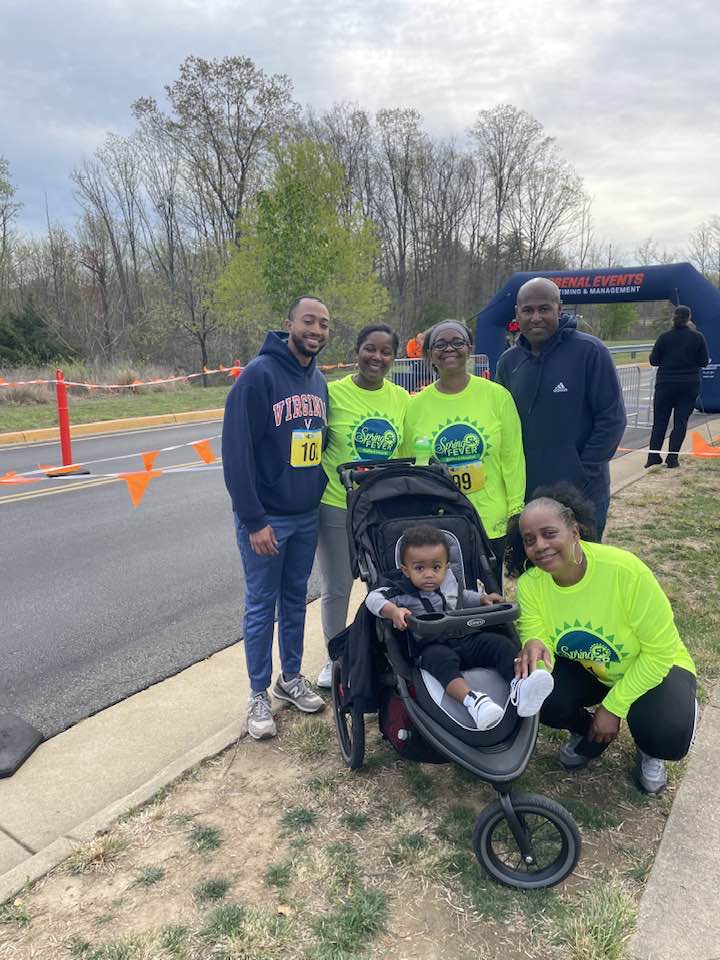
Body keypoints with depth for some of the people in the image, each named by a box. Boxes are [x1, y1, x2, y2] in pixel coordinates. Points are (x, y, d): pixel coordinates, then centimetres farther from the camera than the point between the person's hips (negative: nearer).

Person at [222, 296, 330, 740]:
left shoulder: (319, 380, 8)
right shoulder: (259, 374, -14)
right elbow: (236, 451, -17)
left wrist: (322, 490, 11)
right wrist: (254, 520, -18)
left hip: (307, 516, 6)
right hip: (266, 518, -6)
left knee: (296, 599, 17)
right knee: (262, 605, 6)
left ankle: (292, 678, 33)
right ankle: (259, 695, 20)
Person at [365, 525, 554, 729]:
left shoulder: (449, 579, 13)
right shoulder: (401, 590, -4)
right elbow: (374, 598, -19)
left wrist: (482, 599, 17)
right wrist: (394, 610, -37)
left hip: (464, 638, 5)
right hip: (430, 646, -5)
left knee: (502, 643, -15)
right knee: (442, 659, -38)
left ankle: (519, 687, -36)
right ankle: (471, 699, -57)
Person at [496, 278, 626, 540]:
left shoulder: (589, 351, -9)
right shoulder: (509, 361, 5)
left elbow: (612, 418, -9)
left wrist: (583, 473, -12)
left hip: (581, 496, -4)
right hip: (525, 493, 5)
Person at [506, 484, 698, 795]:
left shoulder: (625, 570, -32)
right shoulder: (530, 583, -19)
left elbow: (660, 651, -23)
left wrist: (613, 707, -21)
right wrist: (535, 647, -46)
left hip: (652, 668, -3)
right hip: (584, 670, 4)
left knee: (668, 734, -31)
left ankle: (648, 751, 10)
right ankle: (589, 733, 11)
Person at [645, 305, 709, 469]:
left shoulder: (664, 337, -5)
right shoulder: (698, 337, -4)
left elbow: (653, 360, -3)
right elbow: (704, 362, 0)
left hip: (665, 384, 0)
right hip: (690, 386, 0)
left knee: (659, 421, 8)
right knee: (680, 422, 6)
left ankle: (653, 456, 4)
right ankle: (672, 458, 3)